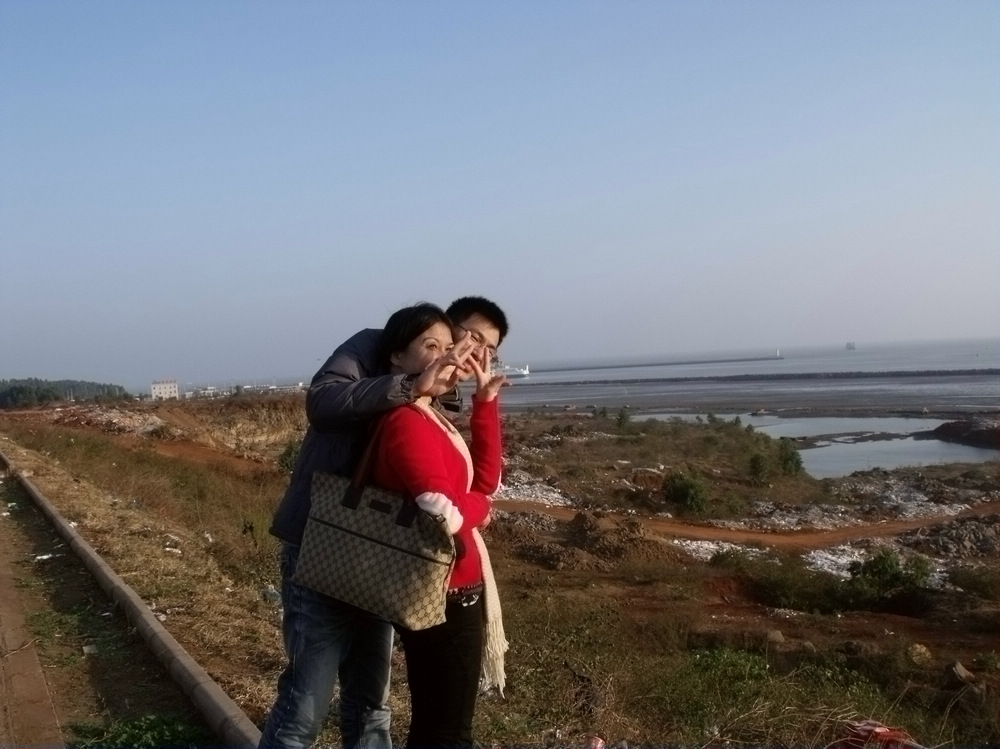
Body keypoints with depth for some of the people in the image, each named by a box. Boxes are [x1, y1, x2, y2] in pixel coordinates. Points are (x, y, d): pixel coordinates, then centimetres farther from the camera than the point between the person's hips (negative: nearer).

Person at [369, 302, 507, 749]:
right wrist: (479, 507, -5)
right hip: (442, 594, -10)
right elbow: (445, 515, -28)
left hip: (449, 588, 10)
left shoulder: (428, 419, 12)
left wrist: (485, 402, 6)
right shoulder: (406, 422, -20)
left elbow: (484, 481, 10)